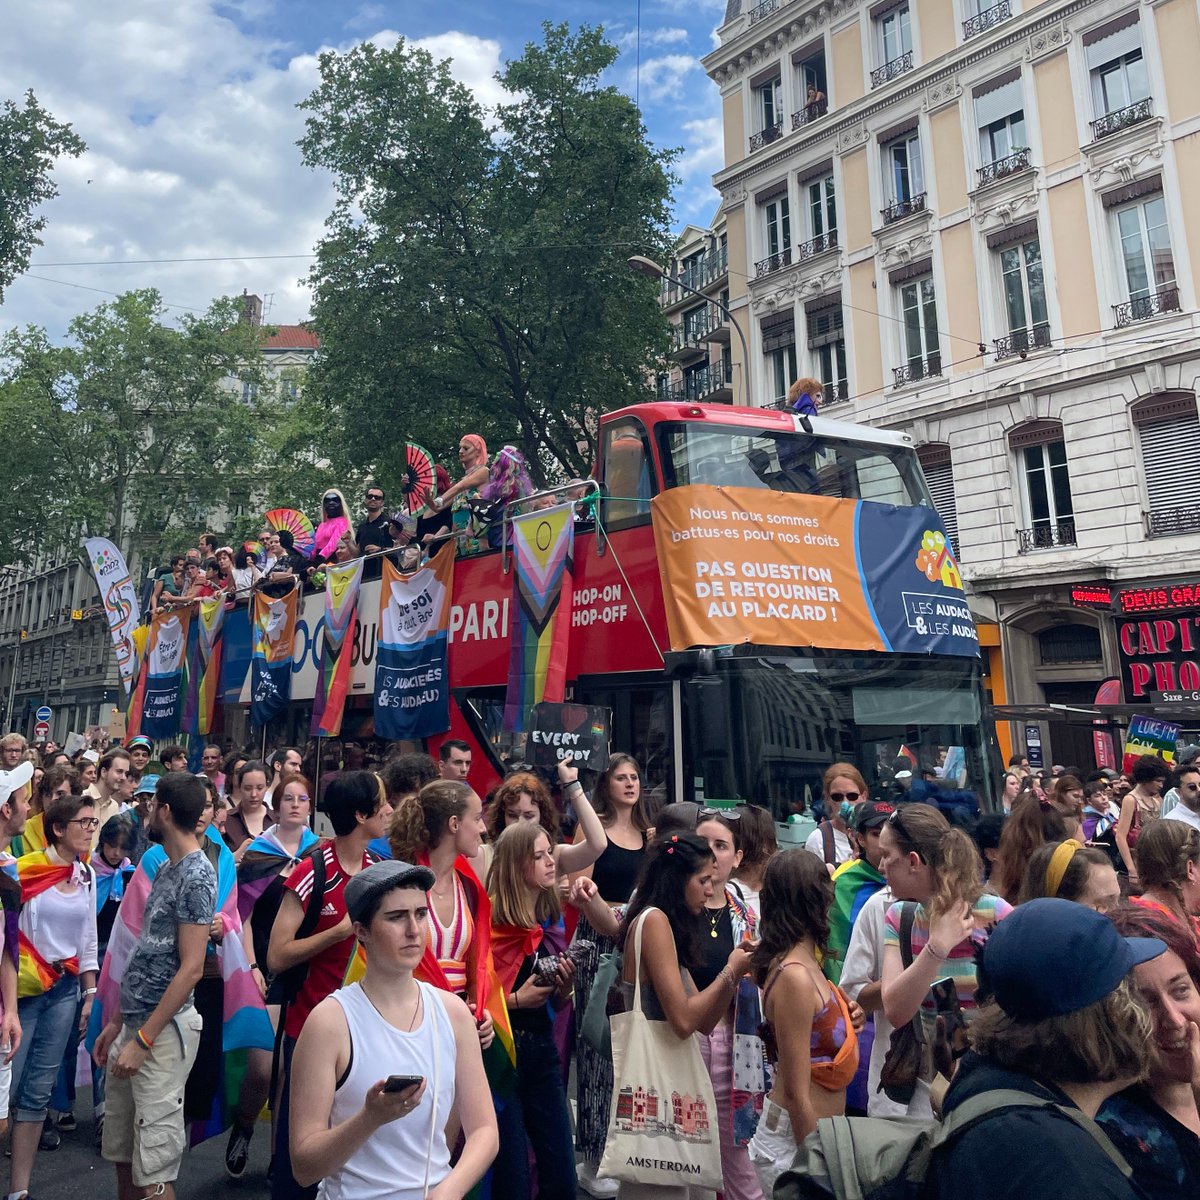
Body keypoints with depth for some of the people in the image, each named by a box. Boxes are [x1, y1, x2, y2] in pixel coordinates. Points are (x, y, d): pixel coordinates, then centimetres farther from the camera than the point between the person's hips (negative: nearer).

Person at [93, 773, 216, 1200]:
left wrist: (143, 1039, -18)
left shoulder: (197, 875, -17)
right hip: (135, 1024, 9)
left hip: (164, 1030, -9)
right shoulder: (167, 870, 11)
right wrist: (117, 1022, 17)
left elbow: (191, 968, -20)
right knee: (121, 1155, 18)